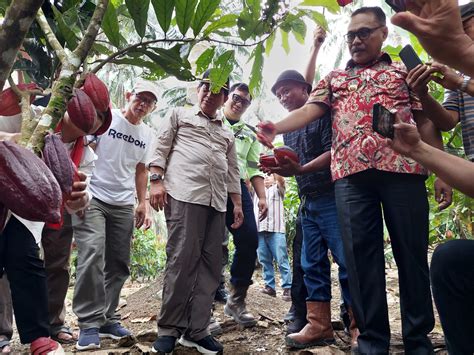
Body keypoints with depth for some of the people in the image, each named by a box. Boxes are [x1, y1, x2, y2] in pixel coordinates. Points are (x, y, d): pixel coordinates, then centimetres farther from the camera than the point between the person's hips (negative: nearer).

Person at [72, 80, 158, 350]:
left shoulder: (148, 135, 11)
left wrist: (143, 203, 10)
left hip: (124, 205, 5)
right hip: (93, 197, -5)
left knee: (119, 264, 6)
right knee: (92, 254, -18)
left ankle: (107, 318, 19)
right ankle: (90, 323, -8)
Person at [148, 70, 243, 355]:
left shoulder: (228, 133, 28)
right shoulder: (179, 115, 16)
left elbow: (232, 169, 25)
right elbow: (160, 148, 6)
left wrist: (237, 203, 15)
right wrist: (157, 180, -8)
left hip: (217, 202, 5)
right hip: (184, 194, -5)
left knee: (210, 264, 1)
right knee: (182, 260, -10)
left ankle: (196, 330, 10)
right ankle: (169, 329, 3)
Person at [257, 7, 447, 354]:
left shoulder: (405, 71, 20)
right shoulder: (334, 78, 23)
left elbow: (426, 122, 12)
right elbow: (310, 110, 7)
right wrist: (275, 128, -12)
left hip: (403, 168, -1)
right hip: (351, 174, 1)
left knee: (412, 253, 2)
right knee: (360, 255, 1)